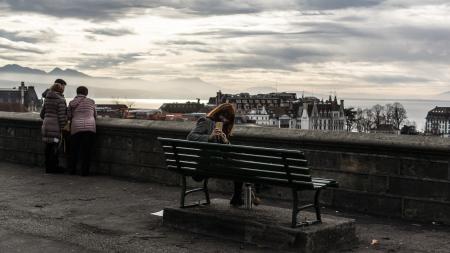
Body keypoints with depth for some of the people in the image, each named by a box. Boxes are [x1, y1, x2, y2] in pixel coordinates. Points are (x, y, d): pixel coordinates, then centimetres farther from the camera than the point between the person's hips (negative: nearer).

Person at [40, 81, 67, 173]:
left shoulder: (47, 99, 12)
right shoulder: (60, 100, -10)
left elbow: (42, 114, 17)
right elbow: (62, 116, -14)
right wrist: (63, 128, -9)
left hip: (46, 125, 7)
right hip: (55, 127, -7)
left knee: (48, 147, 11)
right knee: (55, 146, -2)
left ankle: (48, 167, 17)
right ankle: (53, 167, 1)